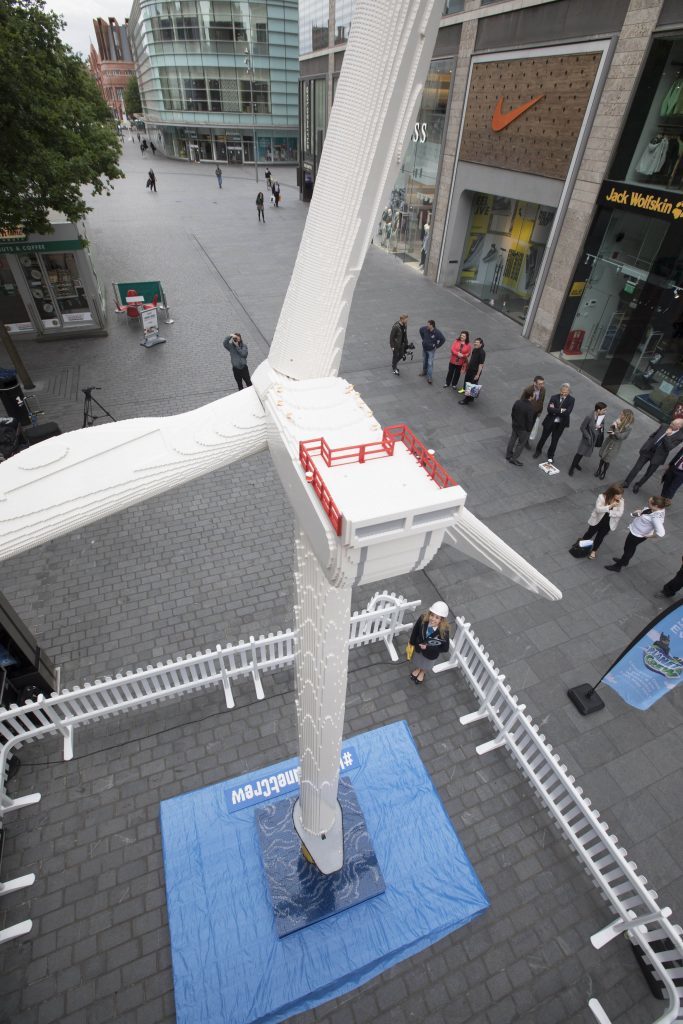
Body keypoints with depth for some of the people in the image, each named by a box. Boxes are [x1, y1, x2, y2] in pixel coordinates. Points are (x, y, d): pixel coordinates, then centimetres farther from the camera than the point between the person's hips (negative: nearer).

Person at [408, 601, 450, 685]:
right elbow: (415, 631, -13)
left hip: (431, 653, -1)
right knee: (417, 660, 35)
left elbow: (444, 648, -26)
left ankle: (422, 673, 68)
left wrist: (427, 647, -28)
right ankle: (417, 669, 69)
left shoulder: (444, 631, -40)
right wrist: (412, 643, -5)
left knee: (426, 665, 33)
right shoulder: (422, 619, -34)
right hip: (418, 647, 1)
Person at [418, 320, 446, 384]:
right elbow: (420, 330, 11)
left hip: (431, 350, -5)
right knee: (424, 361, 22)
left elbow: (443, 340, -17)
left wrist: (436, 346, -13)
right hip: (424, 348, 5)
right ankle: (424, 372, 44)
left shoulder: (437, 333, -25)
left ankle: (429, 378, -2)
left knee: (430, 363, -6)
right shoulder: (424, 329, -13)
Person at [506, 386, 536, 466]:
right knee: (520, 443, 11)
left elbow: (512, 413, 2)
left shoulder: (517, 402, -11)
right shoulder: (530, 408, -30)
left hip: (515, 425, 7)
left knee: (512, 439, 22)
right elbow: (529, 420, -22)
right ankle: (514, 459, 20)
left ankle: (508, 455, 38)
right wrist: (529, 429, -6)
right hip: (523, 428, -7)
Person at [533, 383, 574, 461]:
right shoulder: (554, 397, -9)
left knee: (554, 441, 13)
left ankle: (550, 456, 34)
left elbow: (567, 413, -21)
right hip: (550, 422, 0)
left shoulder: (571, 400, -10)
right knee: (543, 438, 16)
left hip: (560, 424, 0)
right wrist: (560, 410, -24)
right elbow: (549, 409, -21)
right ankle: (538, 451, 41)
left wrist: (555, 411, -19)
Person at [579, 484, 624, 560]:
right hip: (597, 520, -2)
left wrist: (608, 512, -27)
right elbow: (598, 509, -33)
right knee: (590, 533, 18)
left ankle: (593, 551, 38)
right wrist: (610, 506, -40)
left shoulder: (621, 501, -16)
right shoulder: (602, 497, -24)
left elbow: (620, 513, -21)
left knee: (600, 536, 17)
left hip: (608, 523, 2)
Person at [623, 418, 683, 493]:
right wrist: (643, 448, 3)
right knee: (636, 468, 5)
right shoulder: (664, 426, -3)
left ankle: (637, 486, 32)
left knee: (648, 474, 12)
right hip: (647, 451, 2)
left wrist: (667, 435, -29)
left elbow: (669, 447, -22)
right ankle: (626, 483, 17)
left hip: (657, 457, -2)